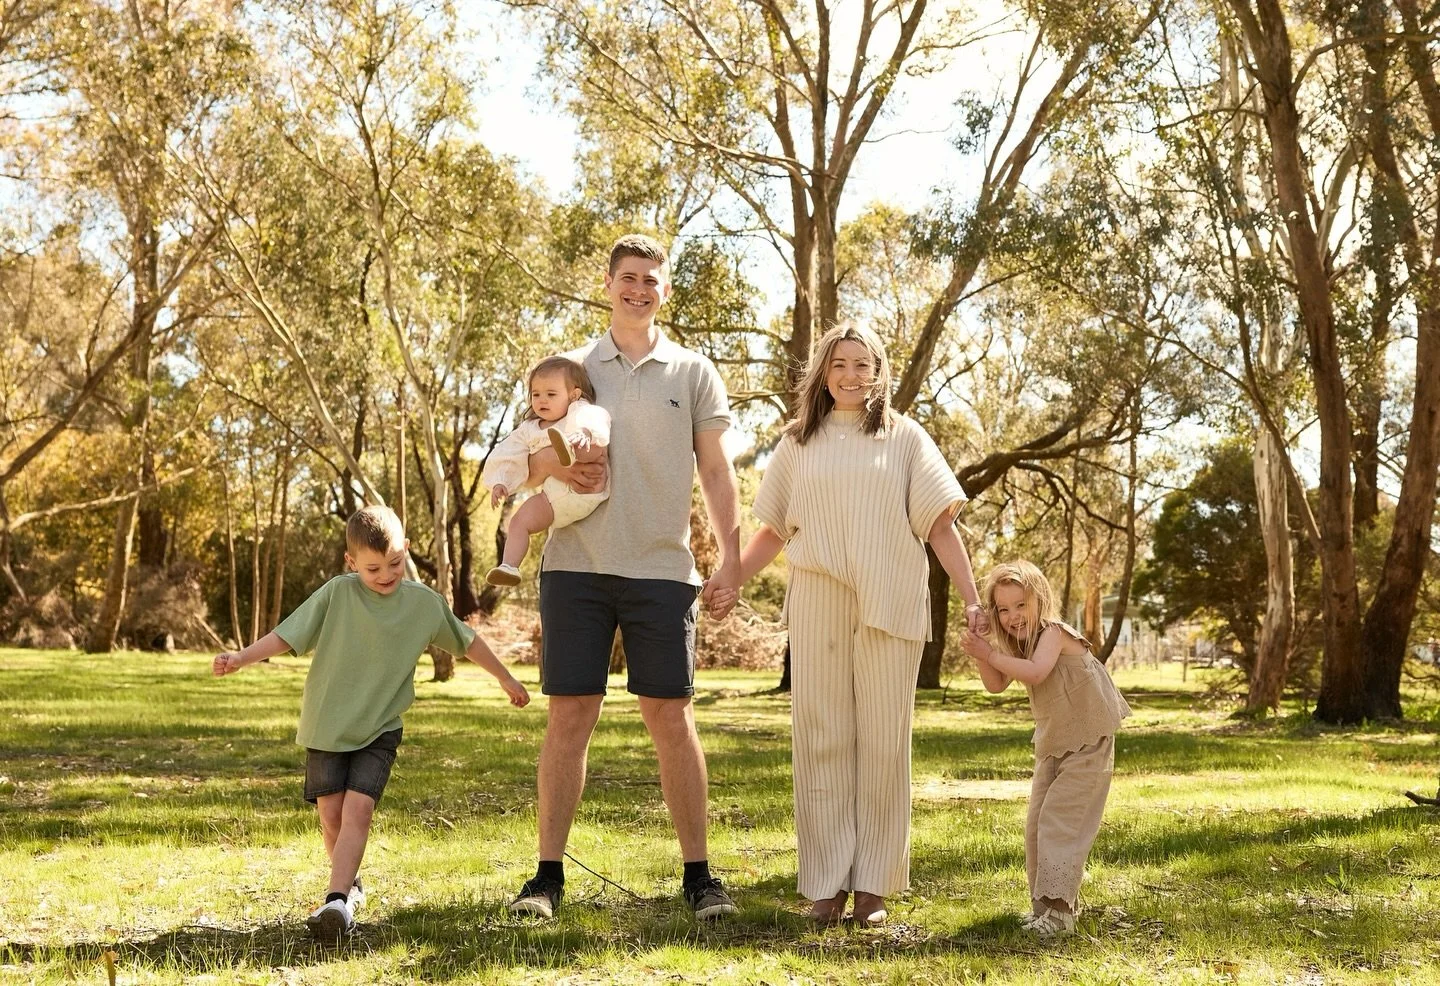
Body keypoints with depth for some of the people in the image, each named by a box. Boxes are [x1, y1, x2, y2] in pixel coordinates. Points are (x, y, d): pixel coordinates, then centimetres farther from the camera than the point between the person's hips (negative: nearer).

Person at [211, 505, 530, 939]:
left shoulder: (425, 602, -3)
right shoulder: (336, 595, -10)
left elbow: (467, 640, 10)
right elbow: (288, 635, -11)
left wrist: (505, 678, 19)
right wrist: (241, 657, -26)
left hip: (379, 729, 0)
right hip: (326, 725, 0)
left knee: (358, 808, -16)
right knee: (331, 812, 1)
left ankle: (337, 901, -19)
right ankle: (350, 883, 25)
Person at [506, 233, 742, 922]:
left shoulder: (693, 373, 9)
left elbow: (716, 472, 7)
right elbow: (526, 462, 14)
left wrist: (730, 560, -2)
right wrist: (555, 464, -10)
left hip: (662, 569, -1)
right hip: (576, 564, 1)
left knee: (671, 717, 1)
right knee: (569, 716, 1)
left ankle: (698, 873, 10)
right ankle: (548, 873, 8)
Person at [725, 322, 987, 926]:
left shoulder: (904, 439, 11)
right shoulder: (799, 444, 15)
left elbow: (939, 524, 5)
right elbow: (772, 529, 15)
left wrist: (972, 598, -3)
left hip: (891, 604, -1)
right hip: (816, 604, 1)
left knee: (882, 740, 1)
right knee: (821, 739, 0)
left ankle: (873, 885, 7)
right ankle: (827, 883, 6)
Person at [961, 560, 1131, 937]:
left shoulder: (1053, 632, -20)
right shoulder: (1019, 643, 7)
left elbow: (1036, 672, -37)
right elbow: (997, 685, 1)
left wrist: (991, 654, -30)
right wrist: (979, 657, -15)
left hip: (1088, 742, -9)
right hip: (1052, 744, 9)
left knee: (1060, 818, -16)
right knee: (1037, 821, 8)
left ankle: (1058, 908, -18)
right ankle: (1045, 902, 17)